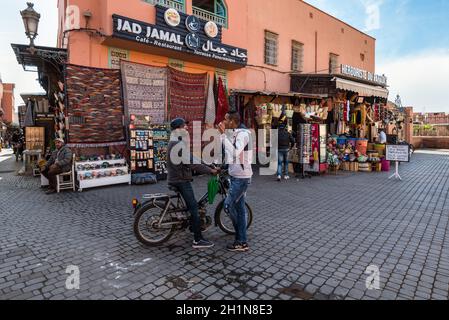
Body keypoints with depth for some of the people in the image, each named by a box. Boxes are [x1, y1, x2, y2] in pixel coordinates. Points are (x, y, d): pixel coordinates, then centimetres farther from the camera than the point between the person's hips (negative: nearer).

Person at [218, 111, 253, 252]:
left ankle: (241, 242, 8)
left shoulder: (243, 134, -18)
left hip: (241, 178, -10)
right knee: (239, 208, 12)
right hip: (237, 176, 10)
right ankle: (242, 241, 21)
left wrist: (223, 134, -30)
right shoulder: (235, 133, 11)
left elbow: (234, 153, -33)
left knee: (229, 205, -6)